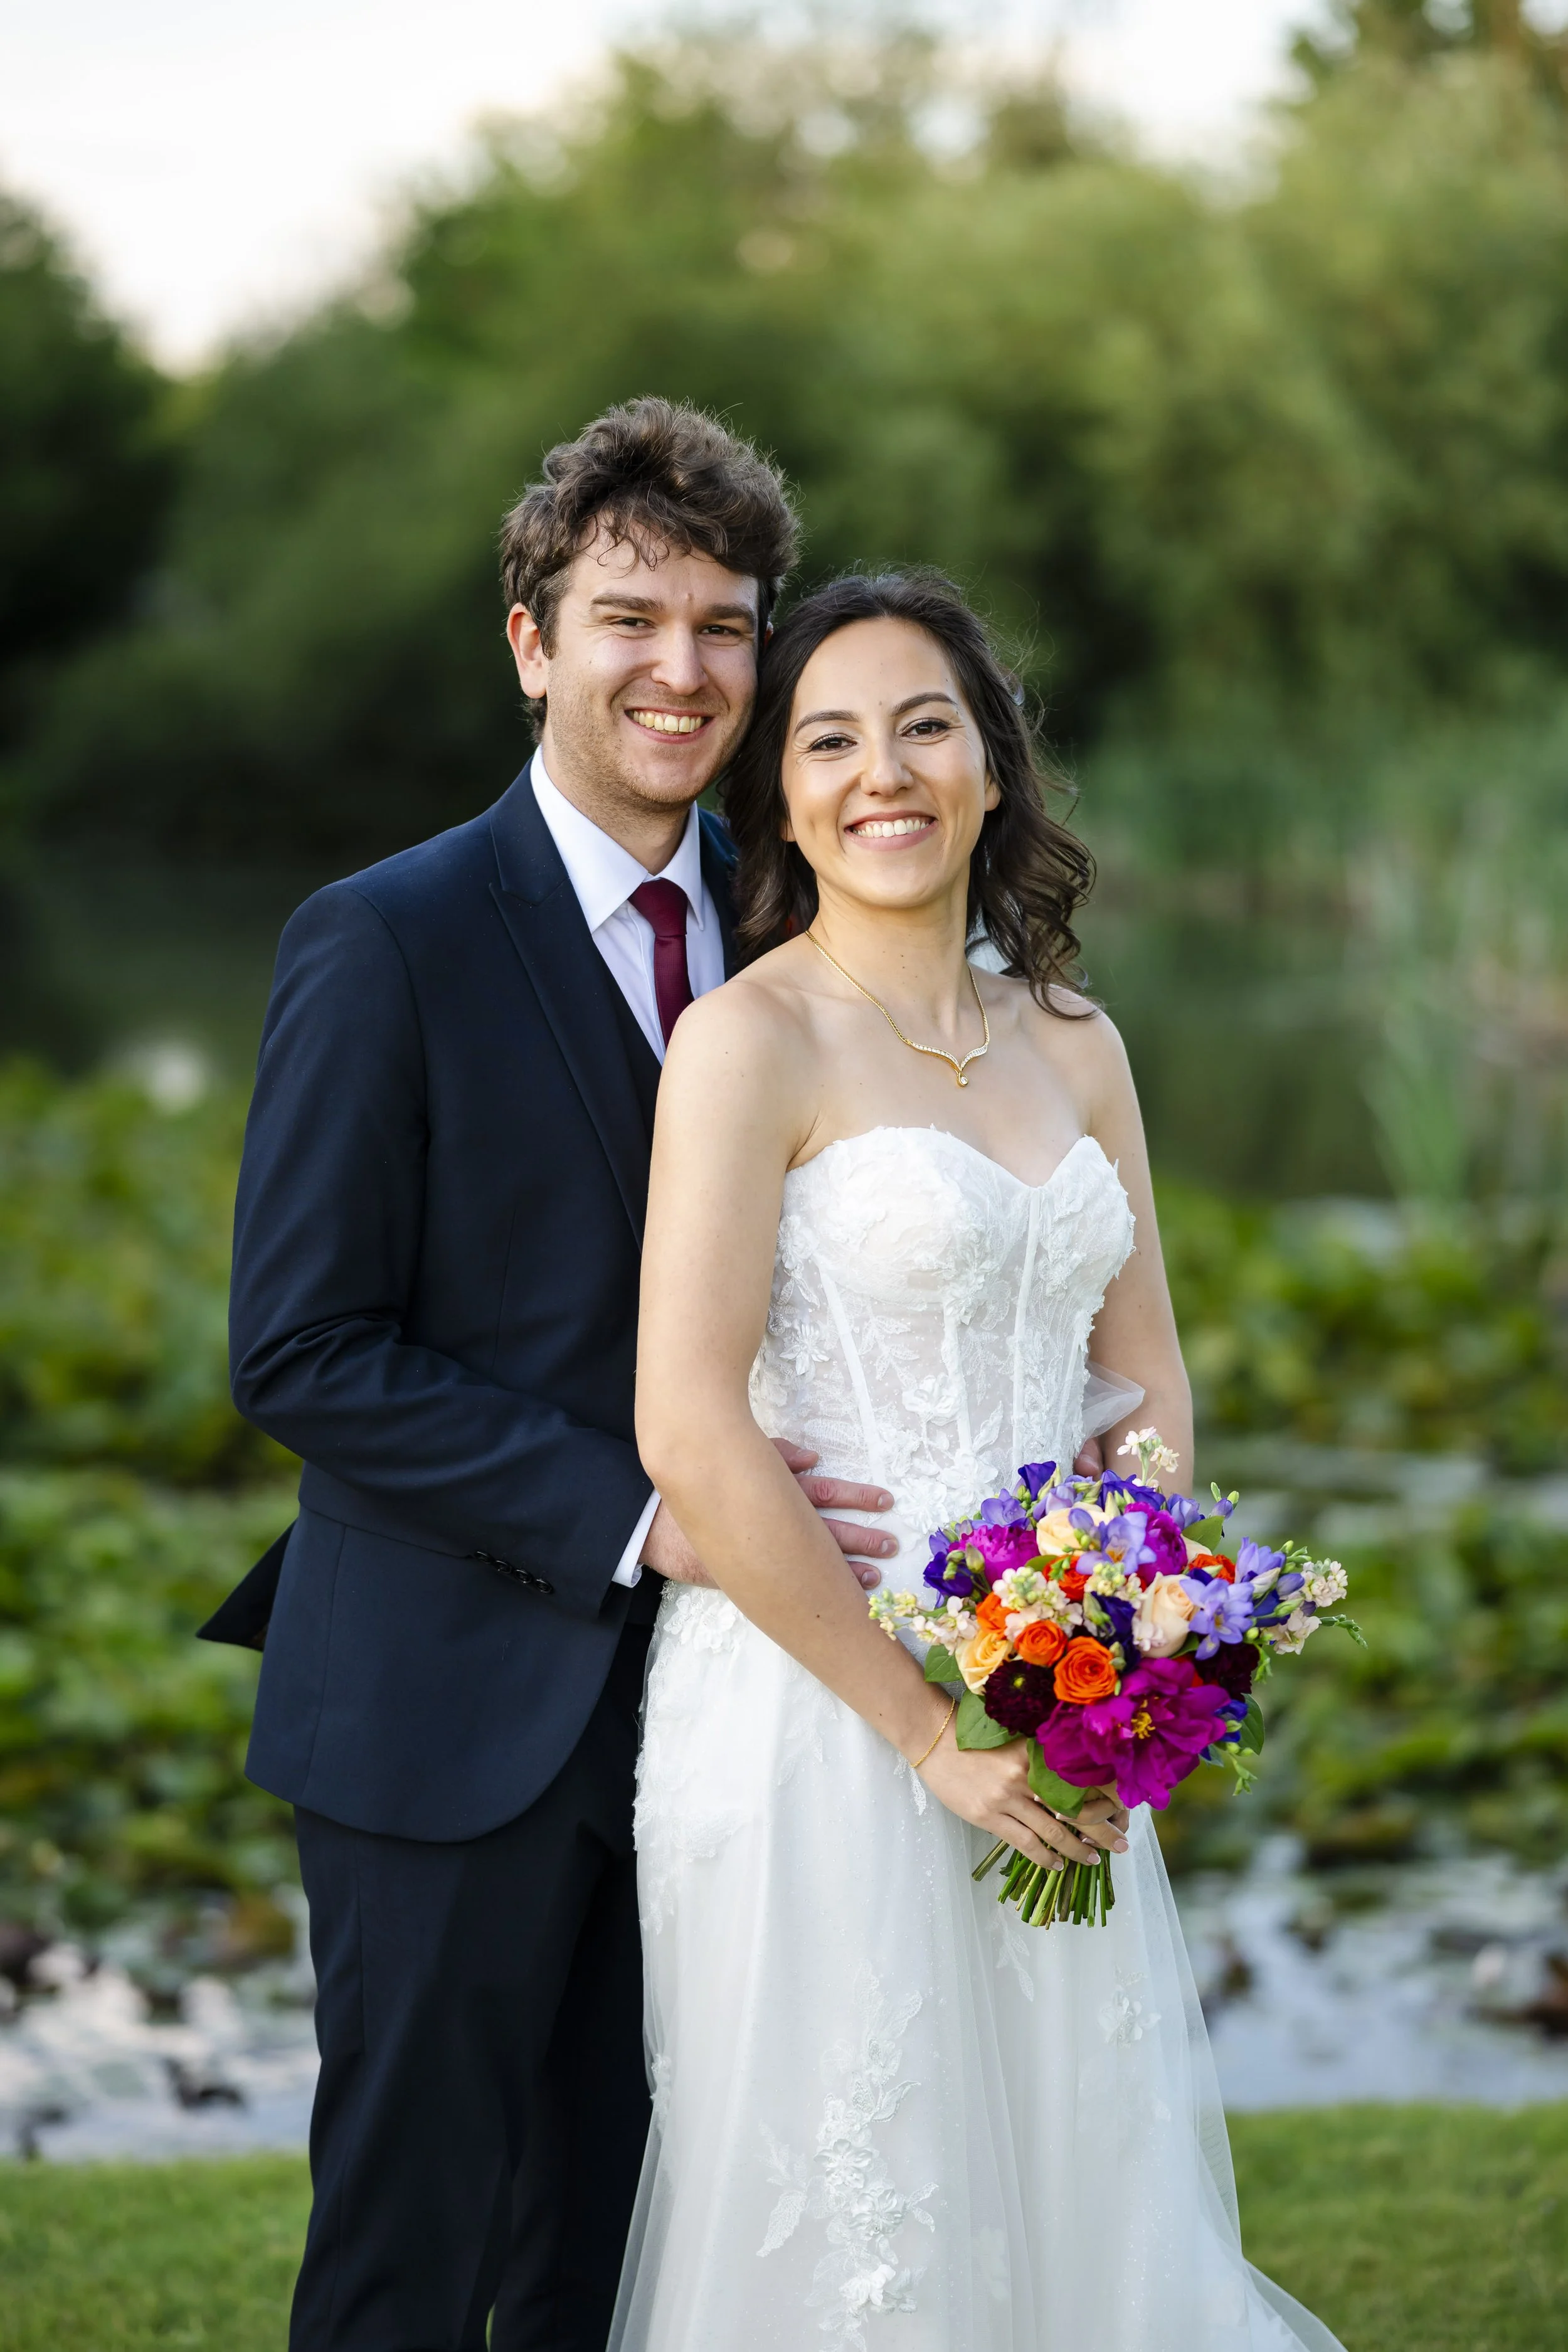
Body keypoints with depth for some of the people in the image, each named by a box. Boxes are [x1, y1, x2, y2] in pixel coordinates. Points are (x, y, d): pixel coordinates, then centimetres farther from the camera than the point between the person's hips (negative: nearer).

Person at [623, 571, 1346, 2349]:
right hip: (816, 1714, -6)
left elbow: (1148, 1382, 13)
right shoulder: (753, 1037, -10)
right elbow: (689, 1430, -17)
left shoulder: (1073, 1044, 10)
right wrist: (929, 1732, -16)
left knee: (1079, 2192, 14)